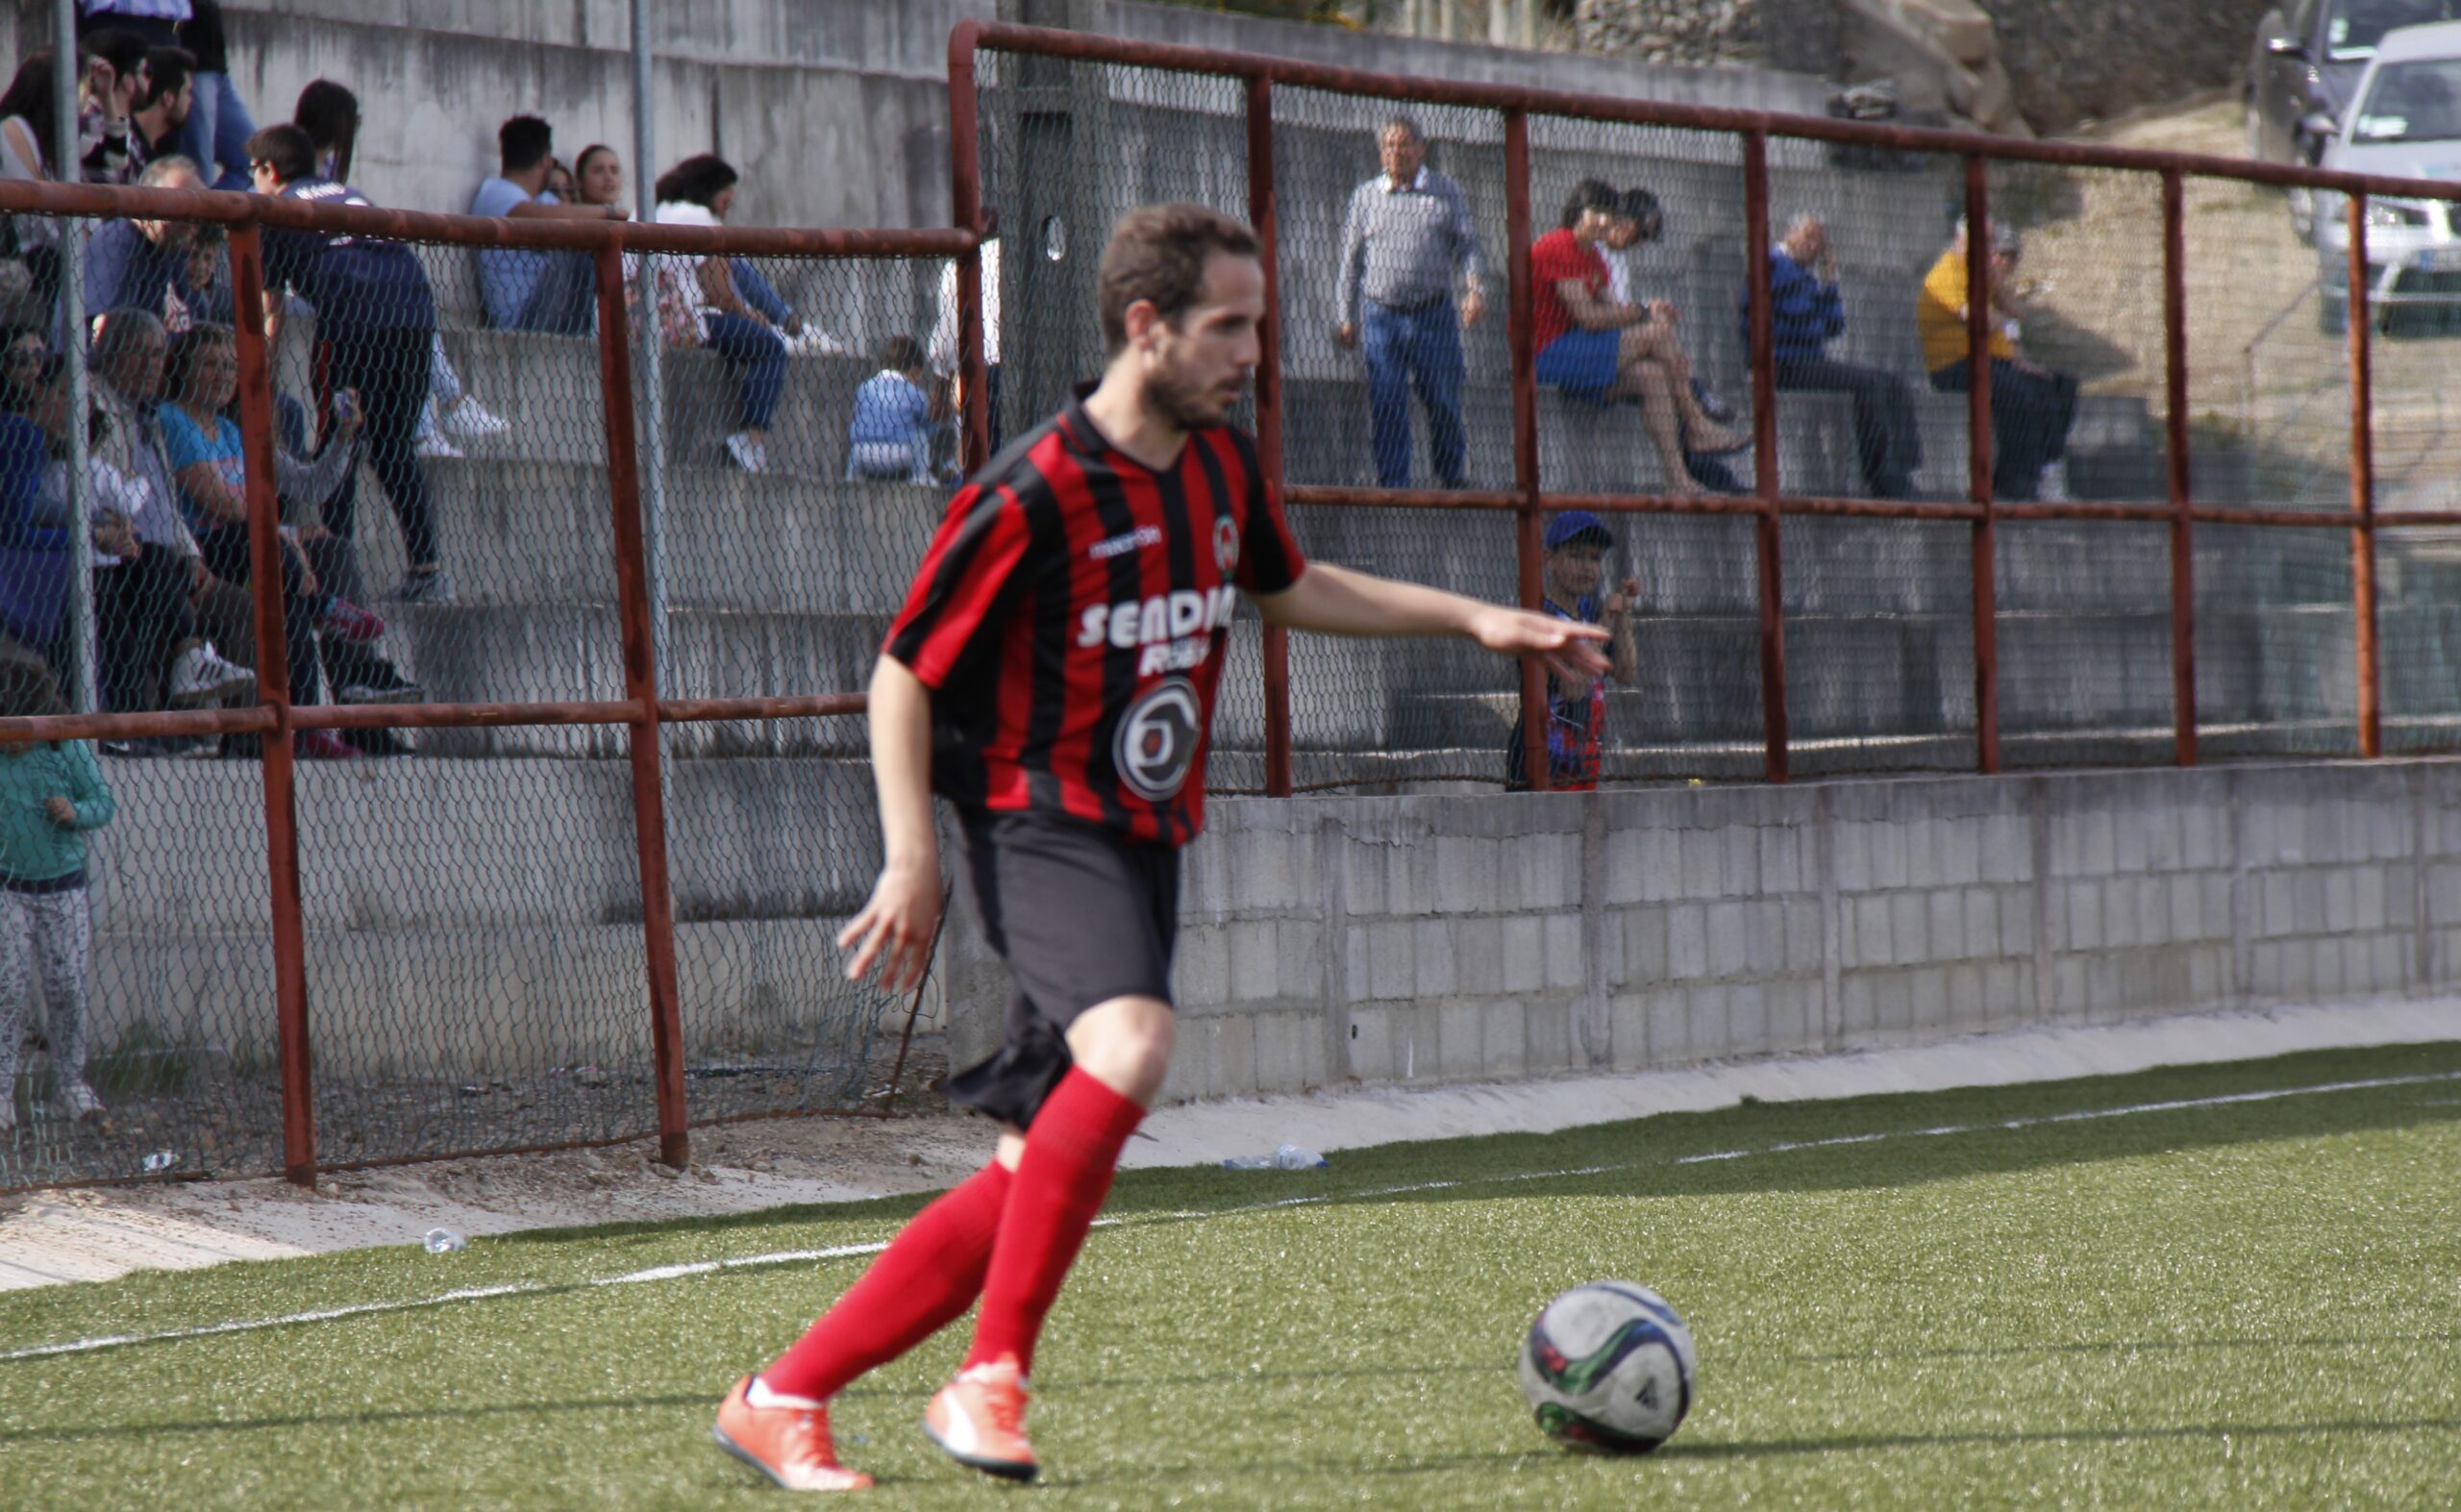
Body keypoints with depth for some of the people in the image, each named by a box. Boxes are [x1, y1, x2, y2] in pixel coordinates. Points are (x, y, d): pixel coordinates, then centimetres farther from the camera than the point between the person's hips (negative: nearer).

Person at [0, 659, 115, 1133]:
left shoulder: (68, 749, -7)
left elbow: (104, 803, 0)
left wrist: (74, 812, -20)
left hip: (63, 886, 2)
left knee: (66, 986, 6)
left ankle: (70, 1083, 21)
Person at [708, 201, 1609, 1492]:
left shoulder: (1222, 468, 8)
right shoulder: (1031, 494, -16)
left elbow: (1287, 591, 28)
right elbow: (902, 672, -10)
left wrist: (1477, 621, 22)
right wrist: (913, 857, -18)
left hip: (1147, 843, 8)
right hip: (1040, 830, -8)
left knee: (1035, 1178, 4)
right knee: (1130, 1045, -34)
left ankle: (781, 1399, 13)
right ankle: (991, 1383, -25)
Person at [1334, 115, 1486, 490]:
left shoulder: (1446, 193, 8)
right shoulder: (1365, 196, 11)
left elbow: (1467, 247, 7)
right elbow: (1351, 259, 14)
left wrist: (1475, 290, -11)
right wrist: (1348, 318, 10)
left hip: (1434, 315, -1)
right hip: (1382, 315, 1)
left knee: (1443, 404, 2)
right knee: (1386, 406, -5)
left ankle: (1452, 481, 17)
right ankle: (1392, 485, -2)